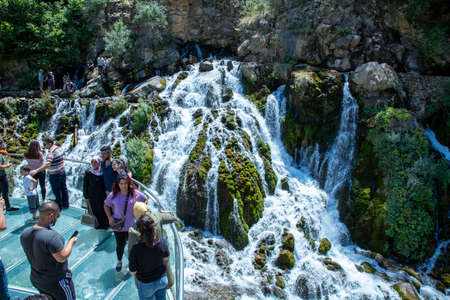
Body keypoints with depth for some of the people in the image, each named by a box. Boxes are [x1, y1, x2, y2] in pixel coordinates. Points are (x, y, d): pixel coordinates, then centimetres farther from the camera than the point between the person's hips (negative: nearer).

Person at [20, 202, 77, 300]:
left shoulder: (24, 234, -9)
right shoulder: (51, 236, -33)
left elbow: (32, 252, 6)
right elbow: (62, 257, -26)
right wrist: (71, 242, -11)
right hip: (56, 282, -7)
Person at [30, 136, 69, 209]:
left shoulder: (51, 152, -24)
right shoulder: (58, 148, 5)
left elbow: (48, 164, -37)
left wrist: (36, 170, -43)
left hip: (55, 175, -9)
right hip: (62, 172, 9)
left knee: (57, 192, 6)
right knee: (63, 189, 20)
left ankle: (59, 206, 18)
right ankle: (65, 204, 33)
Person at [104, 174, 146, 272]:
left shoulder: (135, 194, -13)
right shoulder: (113, 195, -10)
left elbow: (145, 200, 4)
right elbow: (106, 206, 5)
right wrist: (110, 218, -4)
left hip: (132, 225, -1)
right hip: (118, 225, 1)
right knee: (120, 244, 16)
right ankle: (119, 261, 44)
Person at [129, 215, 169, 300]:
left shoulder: (136, 250, -35)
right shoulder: (162, 242, -25)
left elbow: (132, 272, -18)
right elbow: (166, 259, -5)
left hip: (146, 284, -2)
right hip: (162, 279, 3)